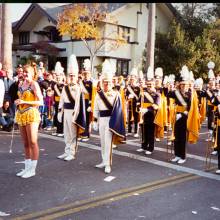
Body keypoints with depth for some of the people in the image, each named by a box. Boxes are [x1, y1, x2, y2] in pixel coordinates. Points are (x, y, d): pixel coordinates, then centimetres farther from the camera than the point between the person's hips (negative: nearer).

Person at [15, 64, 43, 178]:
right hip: (21, 115, 7)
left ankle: (32, 169, 3)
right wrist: (17, 102, 7)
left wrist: (24, 102, -18)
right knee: (26, 143, 11)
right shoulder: (20, 84, 13)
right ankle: (27, 167, 19)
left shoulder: (34, 84, -8)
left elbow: (40, 102, -13)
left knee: (33, 143, -3)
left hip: (31, 114, -7)